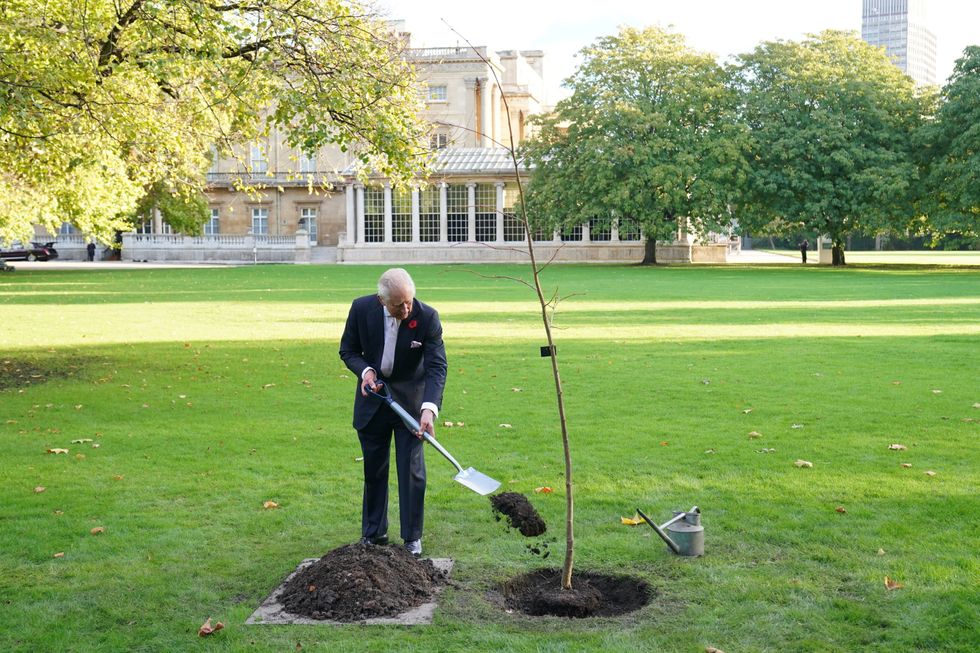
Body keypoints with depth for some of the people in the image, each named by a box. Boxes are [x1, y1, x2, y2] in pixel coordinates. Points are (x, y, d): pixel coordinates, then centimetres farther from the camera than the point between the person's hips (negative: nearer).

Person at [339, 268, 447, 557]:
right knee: (373, 469, 12)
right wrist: (365, 371, -23)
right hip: (373, 395, 2)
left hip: (411, 399, -2)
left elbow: (437, 366, -24)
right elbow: (348, 350, -2)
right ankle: (373, 533, 27)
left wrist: (429, 409, -37)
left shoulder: (427, 316, -22)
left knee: (412, 470, -3)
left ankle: (412, 537, 11)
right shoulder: (362, 308, -16)